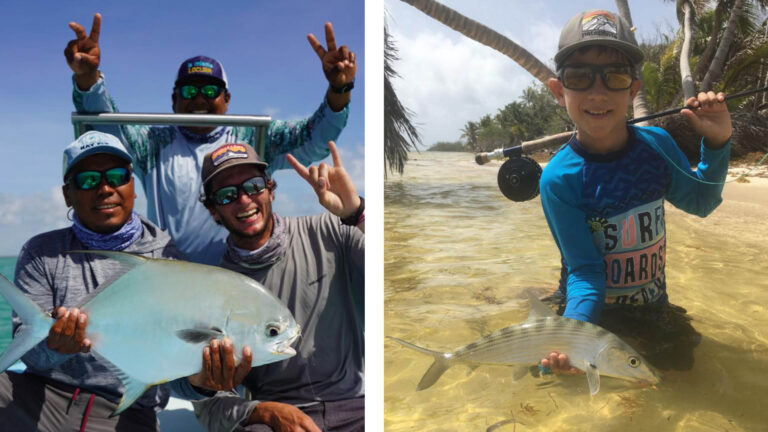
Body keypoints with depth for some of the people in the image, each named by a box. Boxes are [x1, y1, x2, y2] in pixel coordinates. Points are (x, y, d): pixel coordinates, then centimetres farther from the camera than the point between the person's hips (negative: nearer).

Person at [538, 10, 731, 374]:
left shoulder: (657, 144, -11)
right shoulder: (559, 179, -24)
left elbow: (699, 201, 8)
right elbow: (584, 269, -23)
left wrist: (716, 143, -7)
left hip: (653, 308, 4)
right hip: (593, 311, -4)